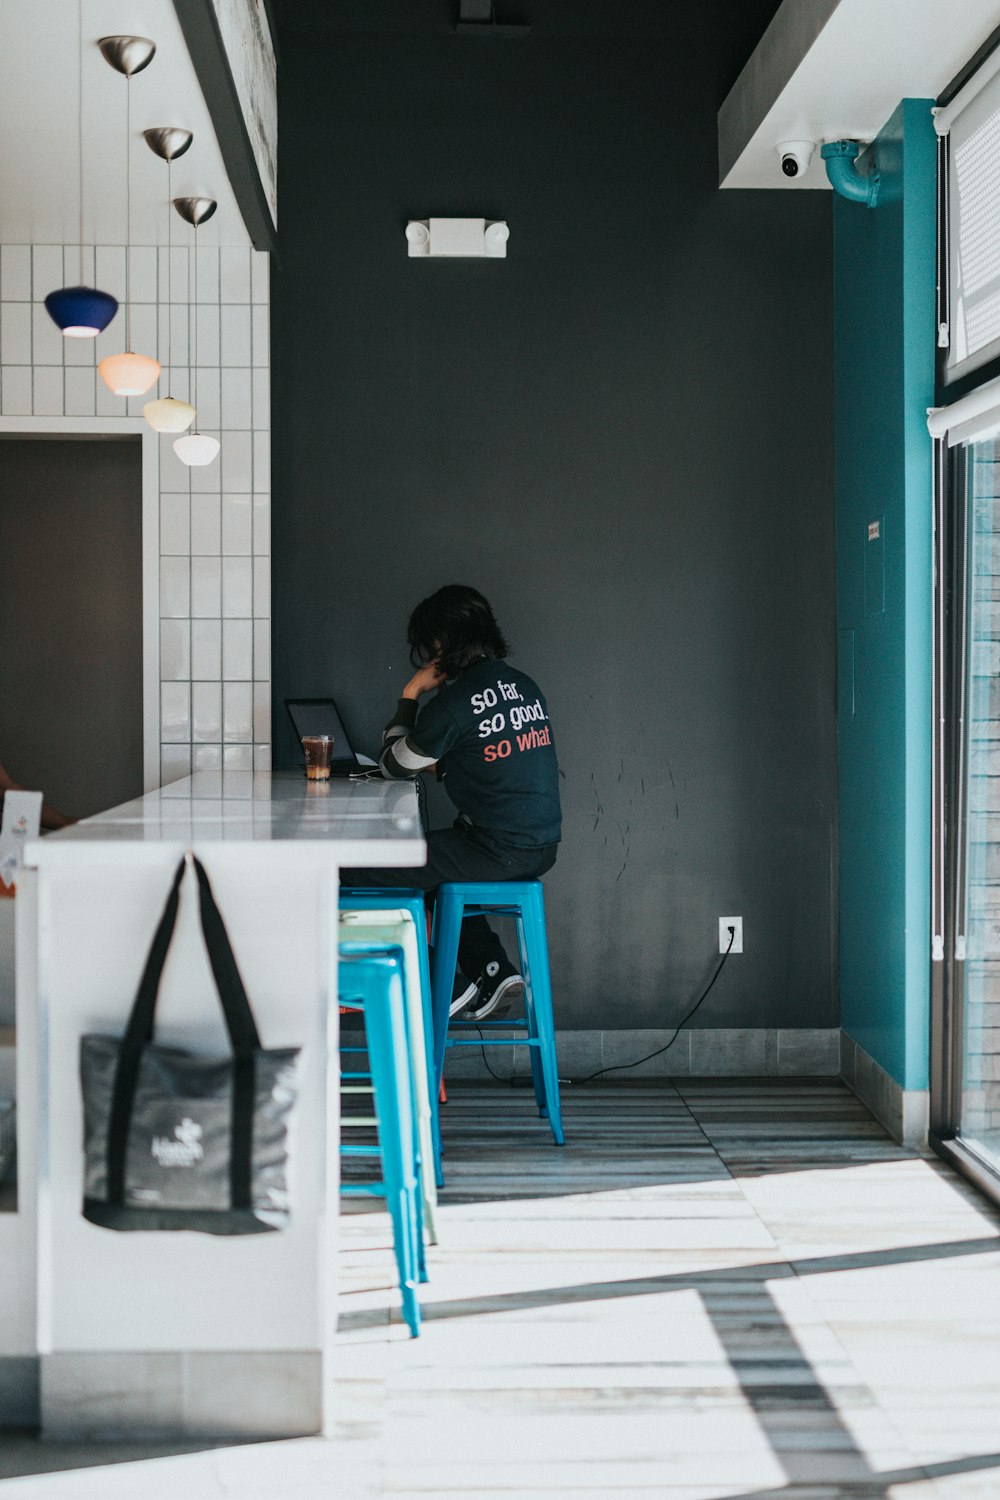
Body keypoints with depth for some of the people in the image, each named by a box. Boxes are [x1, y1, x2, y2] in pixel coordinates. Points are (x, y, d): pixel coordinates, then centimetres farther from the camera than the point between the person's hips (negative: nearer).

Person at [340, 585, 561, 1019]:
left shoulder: (456, 699, -14)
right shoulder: (525, 687, 10)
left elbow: (394, 764, 0)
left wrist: (410, 695, 7)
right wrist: (439, 764, 21)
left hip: (497, 849, -9)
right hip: (541, 847, 9)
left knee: (356, 872, -3)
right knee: (432, 865, 33)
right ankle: (493, 971, 23)